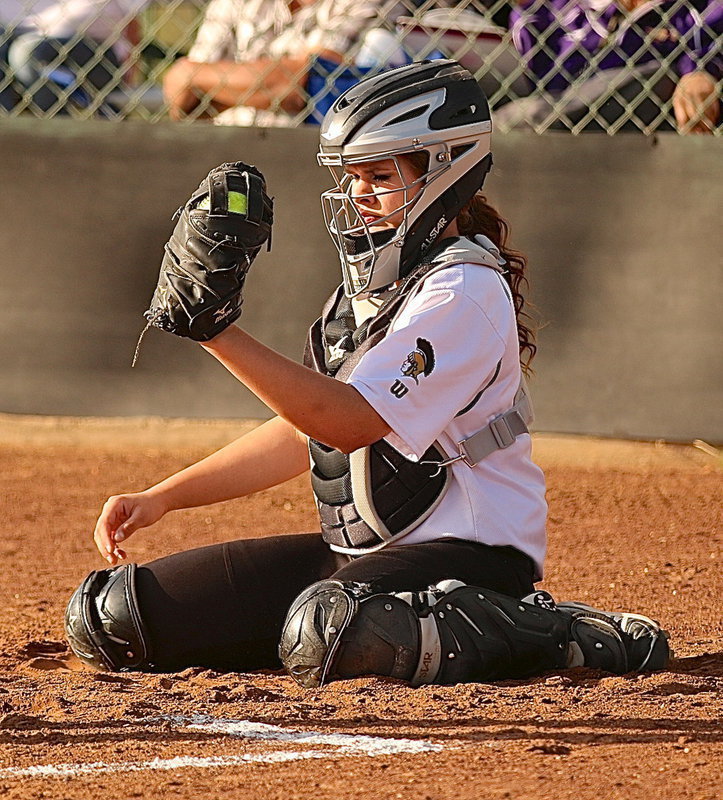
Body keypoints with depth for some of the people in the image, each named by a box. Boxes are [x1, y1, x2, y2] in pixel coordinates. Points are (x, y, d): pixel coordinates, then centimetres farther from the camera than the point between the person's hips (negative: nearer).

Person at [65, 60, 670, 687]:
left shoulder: (464, 292, -14)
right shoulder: (368, 287, 15)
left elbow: (347, 422, -25)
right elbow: (301, 434, 20)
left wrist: (217, 333, -28)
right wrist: (161, 498, 13)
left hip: (471, 553, -9)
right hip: (358, 549, 9)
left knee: (326, 633, -42)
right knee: (108, 616, 0)